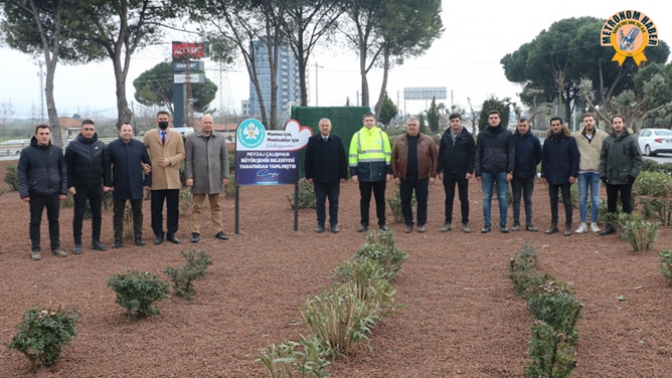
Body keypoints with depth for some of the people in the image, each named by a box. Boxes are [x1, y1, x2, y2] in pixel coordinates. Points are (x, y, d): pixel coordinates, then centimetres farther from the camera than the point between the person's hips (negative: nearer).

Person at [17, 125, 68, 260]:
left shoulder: (57, 150, 2)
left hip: (54, 193, 2)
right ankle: (35, 249, 16)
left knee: (54, 220, 12)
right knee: (35, 221, 7)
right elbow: (21, 173, -5)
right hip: (36, 193, -2)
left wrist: (64, 190, 0)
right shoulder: (27, 152, -5)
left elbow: (63, 171, 5)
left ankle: (56, 247, 23)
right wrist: (24, 193, -11)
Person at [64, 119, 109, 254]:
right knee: (79, 215, 3)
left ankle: (96, 241, 20)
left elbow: (106, 165, 6)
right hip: (80, 186, -3)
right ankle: (77, 243, 9)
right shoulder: (73, 145, -6)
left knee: (97, 214, 9)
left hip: (96, 186, 3)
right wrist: (70, 185, -10)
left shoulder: (100, 145, 2)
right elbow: (68, 167, -6)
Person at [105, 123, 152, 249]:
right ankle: (118, 239, 12)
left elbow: (148, 164, 7)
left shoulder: (140, 146, 2)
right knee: (118, 213, 6)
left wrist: (147, 181, 2)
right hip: (119, 186, -1)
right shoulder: (112, 146, -2)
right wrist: (108, 183, -5)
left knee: (137, 212, 8)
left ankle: (138, 237, 18)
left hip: (136, 186, 1)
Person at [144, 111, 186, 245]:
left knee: (173, 208, 5)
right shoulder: (149, 135, 5)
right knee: (156, 209, 4)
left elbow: (181, 154, 3)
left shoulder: (177, 135, 7)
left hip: (173, 178, 1)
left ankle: (171, 233, 15)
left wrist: (170, 161, -13)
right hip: (156, 178, -1)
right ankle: (159, 234, 14)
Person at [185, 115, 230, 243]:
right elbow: (188, 159, -1)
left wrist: (225, 176, 2)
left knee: (216, 206, 8)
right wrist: (189, 177, -7)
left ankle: (218, 231, 12)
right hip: (198, 179, -2)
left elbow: (224, 158, 8)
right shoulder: (192, 138, 1)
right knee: (197, 207, 2)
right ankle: (195, 232, 4)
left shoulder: (220, 139, 6)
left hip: (215, 178, 2)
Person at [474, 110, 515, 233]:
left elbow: (511, 154, -1)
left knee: (502, 198, 4)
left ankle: (503, 224, 12)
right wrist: (478, 172, 1)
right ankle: (487, 224, 12)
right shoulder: (482, 134, 5)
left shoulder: (507, 134, 1)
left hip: (502, 172, -1)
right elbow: (478, 155, 6)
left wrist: (510, 171, -8)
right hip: (486, 172, 1)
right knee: (486, 198, 4)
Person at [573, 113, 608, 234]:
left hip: (596, 171, -1)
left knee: (595, 199, 6)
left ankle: (594, 224, 15)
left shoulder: (603, 136, -4)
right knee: (582, 198, 6)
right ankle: (583, 224, 13)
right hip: (582, 171, 1)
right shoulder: (576, 136, -1)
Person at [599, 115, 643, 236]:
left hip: (625, 179, -4)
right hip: (610, 179, 4)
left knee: (627, 203, 4)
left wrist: (633, 174, -11)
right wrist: (603, 174, 1)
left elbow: (639, 159, -5)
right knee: (611, 203, 11)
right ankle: (610, 226, 21)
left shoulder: (631, 139, -5)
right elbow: (603, 159, 9)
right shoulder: (607, 140, 5)